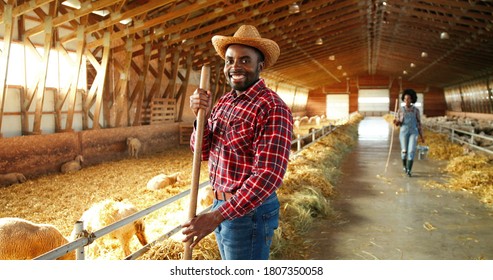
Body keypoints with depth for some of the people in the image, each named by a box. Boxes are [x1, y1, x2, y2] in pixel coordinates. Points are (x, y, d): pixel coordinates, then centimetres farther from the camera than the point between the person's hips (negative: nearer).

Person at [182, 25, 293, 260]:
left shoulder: (272, 108, -20)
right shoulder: (224, 101, 5)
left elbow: (269, 175, -27)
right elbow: (202, 152, 6)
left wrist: (216, 217, -27)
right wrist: (202, 116, -13)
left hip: (250, 211, -7)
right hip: (221, 206, 8)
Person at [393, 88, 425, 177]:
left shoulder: (416, 110, 4)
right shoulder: (400, 110, 2)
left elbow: (418, 123, 8)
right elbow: (398, 123, 3)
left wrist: (421, 136, 7)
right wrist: (396, 121, -23)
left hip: (413, 133, 0)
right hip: (404, 132, 0)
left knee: (411, 151, -15)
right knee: (404, 151, 1)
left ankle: (408, 171, -13)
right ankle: (404, 165, 32)